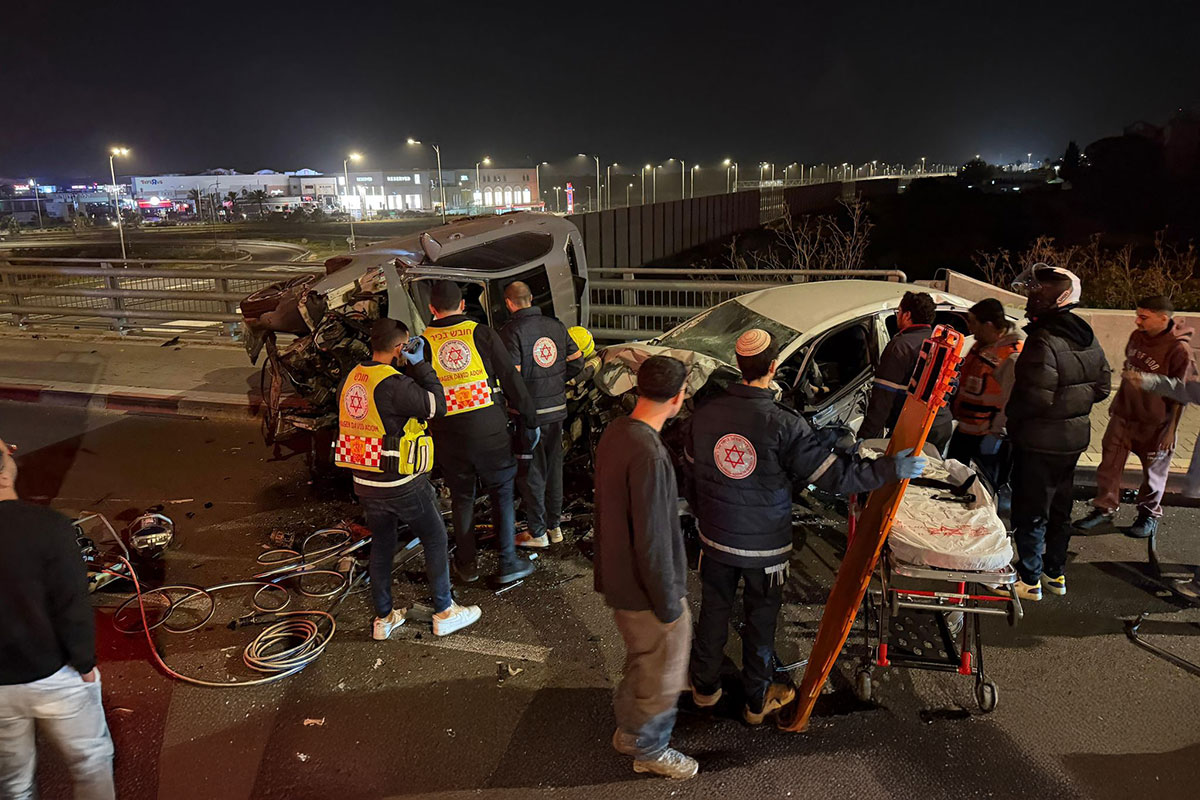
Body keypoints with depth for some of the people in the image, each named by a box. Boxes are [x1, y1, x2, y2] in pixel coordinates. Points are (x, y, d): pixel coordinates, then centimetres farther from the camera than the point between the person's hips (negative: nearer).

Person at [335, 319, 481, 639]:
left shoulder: (350, 379, 3)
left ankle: (383, 619, 29)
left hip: (364, 482, 8)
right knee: (436, 540, 10)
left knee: (381, 545, 19)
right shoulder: (394, 384, -23)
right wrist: (420, 364, -12)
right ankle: (444, 614, 19)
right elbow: (437, 405, -16)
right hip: (402, 483, -7)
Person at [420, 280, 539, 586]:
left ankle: (466, 565, 27)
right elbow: (511, 378, -2)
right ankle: (507, 563, 15)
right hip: (489, 428, -1)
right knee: (502, 493, 13)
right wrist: (530, 420, 5)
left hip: (448, 433, 2)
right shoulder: (482, 334, -4)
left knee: (461, 498, 16)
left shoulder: (423, 343, -1)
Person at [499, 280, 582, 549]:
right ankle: (554, 526, 28)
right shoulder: (556, 325, 5)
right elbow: (576, 359, 10)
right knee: (554, 468, 18)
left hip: (530, 413, -6)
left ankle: (537, 533, 14)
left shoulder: (511, 331, -15)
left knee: (530, 473, 6)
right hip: (557, 408, 6)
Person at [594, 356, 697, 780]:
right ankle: (649, 750, 35)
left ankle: (628, 730, 47)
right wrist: (668, 604, -16)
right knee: (663, 674, 14)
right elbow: (652, 540, -27)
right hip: (647, 589, -9)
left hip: (619, 578, 9)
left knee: (641, 661, 28)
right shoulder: (649, 455, -32)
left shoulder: (615, 431, -2)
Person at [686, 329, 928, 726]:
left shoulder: (706, 413, -8)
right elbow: (833, 475, -19)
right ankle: (757, 701, 33)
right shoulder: (783, 424, -22)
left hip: (716, 537, 4)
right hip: (765, 545, -3)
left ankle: (704, 686, 38)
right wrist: (891, 469, -9)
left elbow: (692, 470, 6)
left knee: (714, 610, 20)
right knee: (760, 619, 15)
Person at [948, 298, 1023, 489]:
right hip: (964, 430, 10)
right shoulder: (980, 345, 8)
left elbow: (1011, 400, -24)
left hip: (987, 437, -9)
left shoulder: (1013, 356, -24)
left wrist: (995, 433, -21)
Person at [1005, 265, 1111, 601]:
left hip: (1041, 443, -9)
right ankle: (1055, 573, 33)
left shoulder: (1044, 342, -24)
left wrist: (1010, 414, -10)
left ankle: (1029, 580, 13)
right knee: (1059, 508, 21)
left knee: (1030, 513, 3)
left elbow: (1036, 397, -27)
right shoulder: (1087, 338, 6)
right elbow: (1102, 386, 12)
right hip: (1075, 438, 9)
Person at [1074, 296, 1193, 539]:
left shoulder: (1179, 349, -18)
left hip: (1153, 424, -6)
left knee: (1154, 471, 10)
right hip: (1123, 415, 6)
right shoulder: (1137, 336, 1)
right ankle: (1104, 510, 18)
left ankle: (1149, 514, 27)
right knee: (1109, 464, 7)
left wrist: (1169, 430, -12)